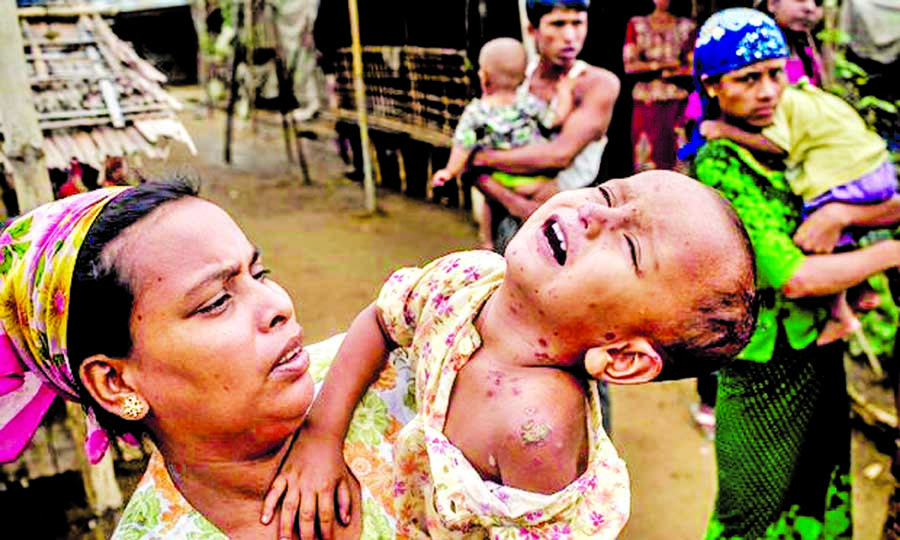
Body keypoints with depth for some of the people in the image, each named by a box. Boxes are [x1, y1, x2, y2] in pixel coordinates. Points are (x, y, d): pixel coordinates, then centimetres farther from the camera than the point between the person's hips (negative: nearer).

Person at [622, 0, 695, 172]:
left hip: (678, 104, 0)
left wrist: (649, 68, -6)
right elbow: (629, 65, 2)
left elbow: (694, 67, 2)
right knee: (647, 162, -4)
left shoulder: (687, 26, 10)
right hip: (647, 102, 0)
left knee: (679, 162, -6)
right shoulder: (636, 25, 11)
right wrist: (662, 64, -8)